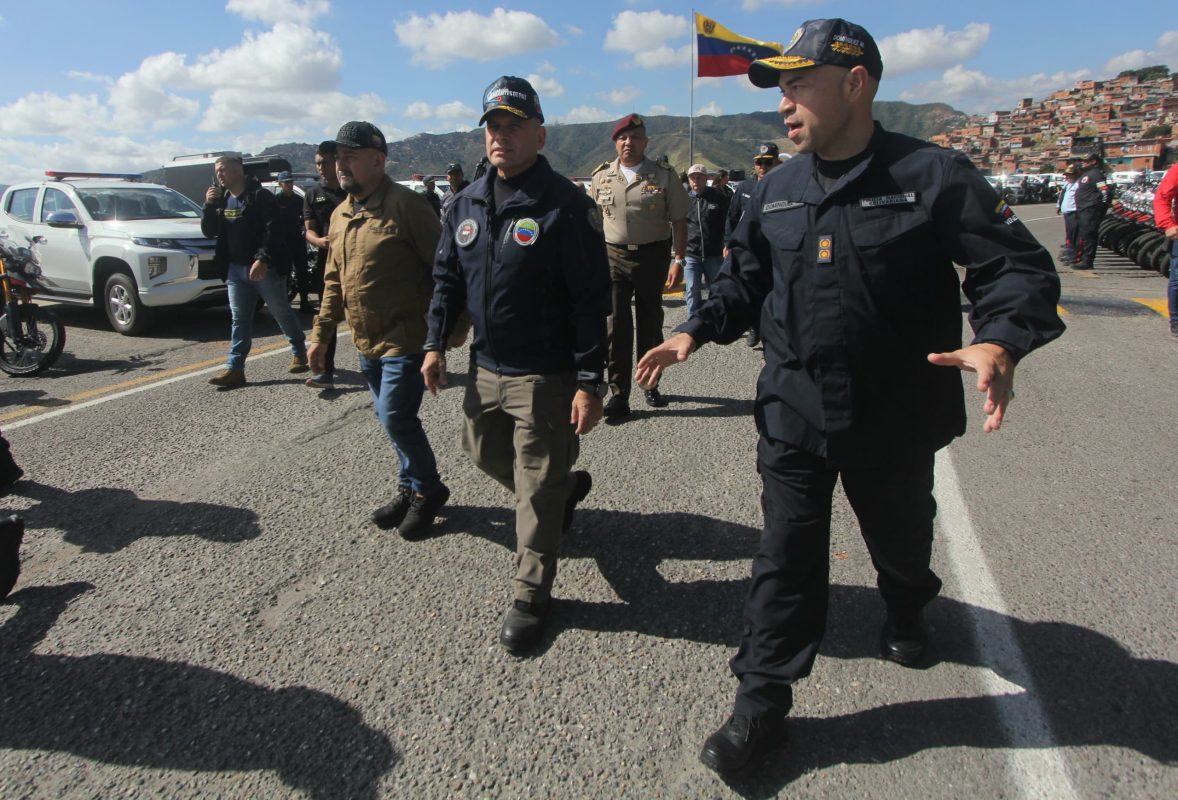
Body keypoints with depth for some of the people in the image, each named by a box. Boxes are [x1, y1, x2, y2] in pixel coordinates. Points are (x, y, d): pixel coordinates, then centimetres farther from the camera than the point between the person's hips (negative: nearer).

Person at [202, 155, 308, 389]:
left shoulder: (260, 196, -9)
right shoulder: (222, 199, 13)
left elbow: (273, 231, -18)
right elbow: (208, 232, 12)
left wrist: (262, 259, -29)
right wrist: (209, 205, -4)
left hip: (265, 267, -6)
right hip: (236, 269, 6)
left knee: (282, 312, 7)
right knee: (239, 319, 5)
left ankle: (299, 351, 26)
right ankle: (235, 369, 5)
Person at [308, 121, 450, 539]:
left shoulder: (405, 205, -14)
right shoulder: (341, 214, 12)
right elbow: (334, 280, 18)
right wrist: (321, 333, 16)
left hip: (405, 339, -8)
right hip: (366, 343, 8)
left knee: (396, 419, -8)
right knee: (393, 420, 16)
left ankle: (428, 489, 15)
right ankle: (412, 489, 32)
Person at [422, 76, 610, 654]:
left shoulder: (566, 206, -14)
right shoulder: (466, 205, 7)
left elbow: (592, 300, -16)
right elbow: (447, 278, 16)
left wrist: (589, 383, -19)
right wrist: (436, 343, 7)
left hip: (545, 377, -7)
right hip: (486, 368, 7)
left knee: (538, 489, 3)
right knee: (483, 452, 23)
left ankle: (531, 595, 21)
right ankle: (566, 486, 48)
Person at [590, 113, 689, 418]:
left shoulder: (664, 175, 0)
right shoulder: (602, 176, 6)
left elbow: (678, 220, 0)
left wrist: (679, 260, -6)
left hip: (652, 256, -1)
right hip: (613, 256, 1)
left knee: (650, 324, 10)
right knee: (616, 326, -5)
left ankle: (650, 385, 28)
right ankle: (618, 394, 1)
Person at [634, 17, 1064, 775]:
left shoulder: (932, 175, -11)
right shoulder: (777, 190, 4)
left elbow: (1021, 267, -11)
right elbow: (746, 280, 14)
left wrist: (1001, 341, -30)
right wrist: (697, 331, -1)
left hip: (896, 417, -2)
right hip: (794, 411, 3)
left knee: (900, 537, 22)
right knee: (786, 556, 4)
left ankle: (907, 612, 56)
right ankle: (762, 698, 18)